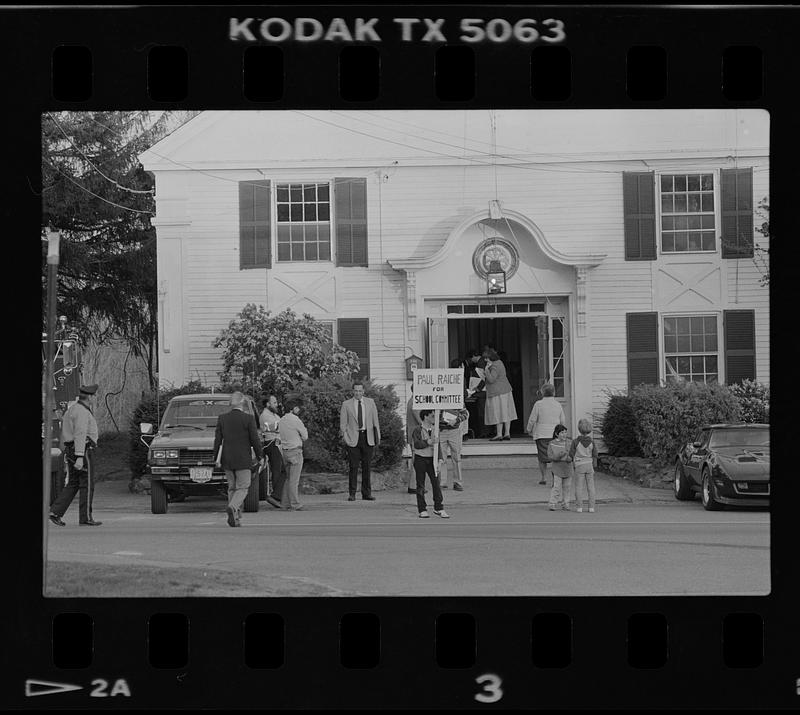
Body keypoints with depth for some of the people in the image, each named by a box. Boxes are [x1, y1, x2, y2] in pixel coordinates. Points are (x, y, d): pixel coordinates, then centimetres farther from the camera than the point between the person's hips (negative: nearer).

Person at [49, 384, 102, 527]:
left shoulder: (72, 408, 15)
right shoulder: (82, 412, -16)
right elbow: (80, 435, -23)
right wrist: (80, 458, -27)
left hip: (70, 450, 10)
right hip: (82, 451, -10)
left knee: (73, 484, 12)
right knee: (87, 485, -2)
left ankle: (56, 511, 2)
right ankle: (85, 518, 0)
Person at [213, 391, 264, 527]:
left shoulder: (222, 418, 2)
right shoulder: (248, 419, -8)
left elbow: (218, 440, 4)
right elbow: (255, 440, -6)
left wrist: (217, 458, 10)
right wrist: (260, 456, 4)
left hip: (227, 460, 4)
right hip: (243, 460, -4)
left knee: (232, 488, 14)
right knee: (242, 488, 0)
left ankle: (236, 518, 11)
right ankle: (232, 507, -26)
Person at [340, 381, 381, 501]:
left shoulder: (370, 402, 9)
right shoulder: (346, 404, 4)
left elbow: (375, 420, 10)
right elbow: (343, 423, 4)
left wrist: (377, 435, 4)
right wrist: (345, 437, -7)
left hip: (367, 437, 2)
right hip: (353, 438, -2)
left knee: (366, 466, 5)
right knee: (353, 467, -3)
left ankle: (366, 493, 10)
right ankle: (352, 493, 2)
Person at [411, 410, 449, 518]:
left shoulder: (434, 430, 8)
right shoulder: (418, 430, -8)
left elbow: (438, 445, 8)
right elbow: (416, 444, -20)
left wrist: (439, 458, -1)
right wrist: (427, 442, -28)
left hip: (431, 458, 4)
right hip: (420, 459, -4)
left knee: (436, 483, 0)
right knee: (420, 485, 2)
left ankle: (439, 508, 7)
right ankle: (422, 510, 7)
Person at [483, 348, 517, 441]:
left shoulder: (495, 367, -17)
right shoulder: (499, 362, 14)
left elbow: (491, 379, -24)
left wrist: (487, 369, -17)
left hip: (498, 393, -10)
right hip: (505, 390, 10)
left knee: (498, 414, -6)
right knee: (506, 413, 9)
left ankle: (499, 434, -3)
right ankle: (507, 433, 10)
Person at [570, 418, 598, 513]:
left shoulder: (576, 441, -10)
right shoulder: (592, 442, -3)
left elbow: (571, 454, -5)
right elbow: (595, 456, 1)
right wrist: (594, 467, 10)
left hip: (579, 466, -2)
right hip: (589, 465, 2)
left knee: (579, 487, 4)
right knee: (591, 487, 6)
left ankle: (579, 506, 1)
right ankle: (591, 507, 4)